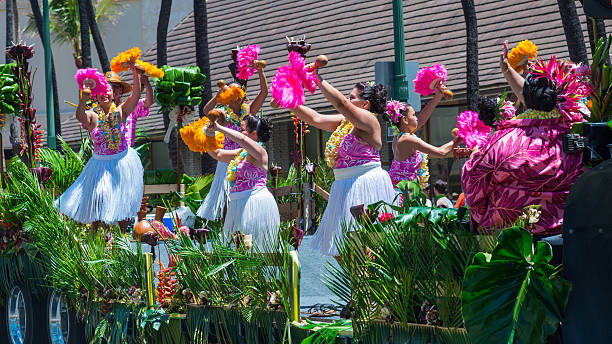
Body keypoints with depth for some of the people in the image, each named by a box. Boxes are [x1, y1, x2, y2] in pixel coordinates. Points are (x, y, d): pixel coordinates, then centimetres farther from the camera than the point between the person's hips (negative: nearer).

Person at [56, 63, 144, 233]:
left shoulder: (120, 112, -3)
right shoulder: (93, 116, -8)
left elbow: (135, 95, -14)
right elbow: (80, 116, -31)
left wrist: (135, 73, -26)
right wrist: (84, 96, -45)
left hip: (124, 161, 2)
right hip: (101, 163, -2)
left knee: (124, 201, 7)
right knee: (98, 199, -9)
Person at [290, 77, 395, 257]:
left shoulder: (368, 120, -11)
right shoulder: (344, 121, 15)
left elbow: (340, 103, -22)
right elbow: (316, 119, 12)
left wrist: (318, 80, -19)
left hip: (367, 185, -9)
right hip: (346, 186, 9)